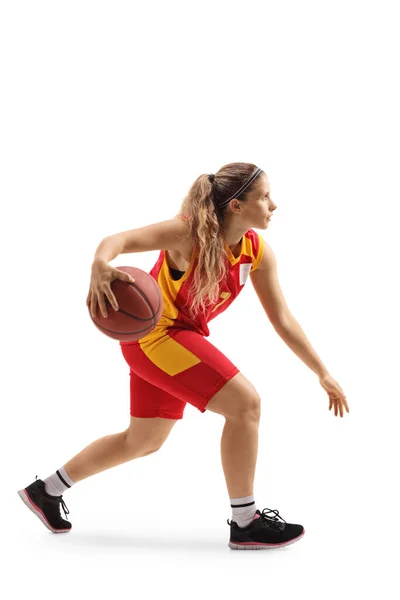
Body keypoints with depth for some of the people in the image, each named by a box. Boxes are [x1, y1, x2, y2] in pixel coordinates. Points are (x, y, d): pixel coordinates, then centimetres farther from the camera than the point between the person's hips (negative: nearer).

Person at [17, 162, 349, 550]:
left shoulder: (258, 253, -5)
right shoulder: (190, 233, -24)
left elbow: (281, 319, 2)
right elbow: (117, 240, -31)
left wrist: (323, 374, 2)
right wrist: (100, 265, -54)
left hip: (177, 336, 8)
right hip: (153, 332, -8)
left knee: (144, 441, 20)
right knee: (245, 403, -18)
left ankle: (46, 491, 35)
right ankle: (245, 524, -6)